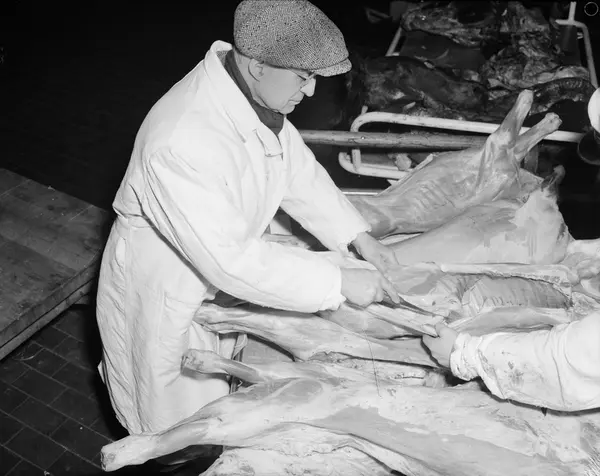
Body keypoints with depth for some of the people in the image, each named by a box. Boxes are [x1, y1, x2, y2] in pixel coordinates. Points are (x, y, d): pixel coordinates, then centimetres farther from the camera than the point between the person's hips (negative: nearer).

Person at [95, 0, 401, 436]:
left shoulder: (251, 91, -14)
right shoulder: (184, 142, -40)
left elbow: (298, 169, -1)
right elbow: (230, 259, -37)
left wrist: (358, 236, -9)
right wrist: (338, 283, -32)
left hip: (223, 267, 8)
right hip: (162, 294, -7)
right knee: (182, 411, 17)